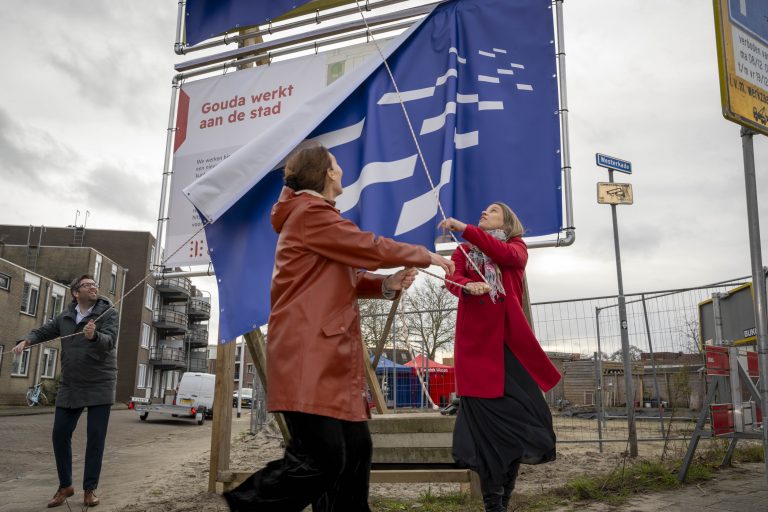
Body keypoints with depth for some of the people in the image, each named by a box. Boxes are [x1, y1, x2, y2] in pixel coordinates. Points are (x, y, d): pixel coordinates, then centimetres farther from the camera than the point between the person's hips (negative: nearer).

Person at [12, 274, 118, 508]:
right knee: (60, 434, 6)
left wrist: (94, 336, -45)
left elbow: (110, 341, -23)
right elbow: (42, 332, 14)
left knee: (95, 437, 0)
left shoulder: (108, 313, -8)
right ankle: (65, 486, 22)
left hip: (100, 386, -4)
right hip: (70, 386, 4)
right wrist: (26, 340, -8)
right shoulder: (64, 317, 6)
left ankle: (90, 489, 12)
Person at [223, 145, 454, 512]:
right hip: (309, 357, -11)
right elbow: (372, 248, -10)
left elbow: (344, 282, 22)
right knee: (323, 458, -11)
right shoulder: (311, 213, -7)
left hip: (329, 356, 11)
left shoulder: (316, 215, 26)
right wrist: (429, 257, 4)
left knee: (355, 449, 9)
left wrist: (387, 285, 4)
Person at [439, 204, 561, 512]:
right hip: (475, 342, 0)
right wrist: (469, 286, -26)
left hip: (509, 342, 0)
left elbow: (505, 254, -12)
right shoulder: (464, 250, 18)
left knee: (521, 415, -5)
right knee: (483, 417, -5)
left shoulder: (517, 248, 14)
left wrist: (464, 228, -21)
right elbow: (452, 280, -2)